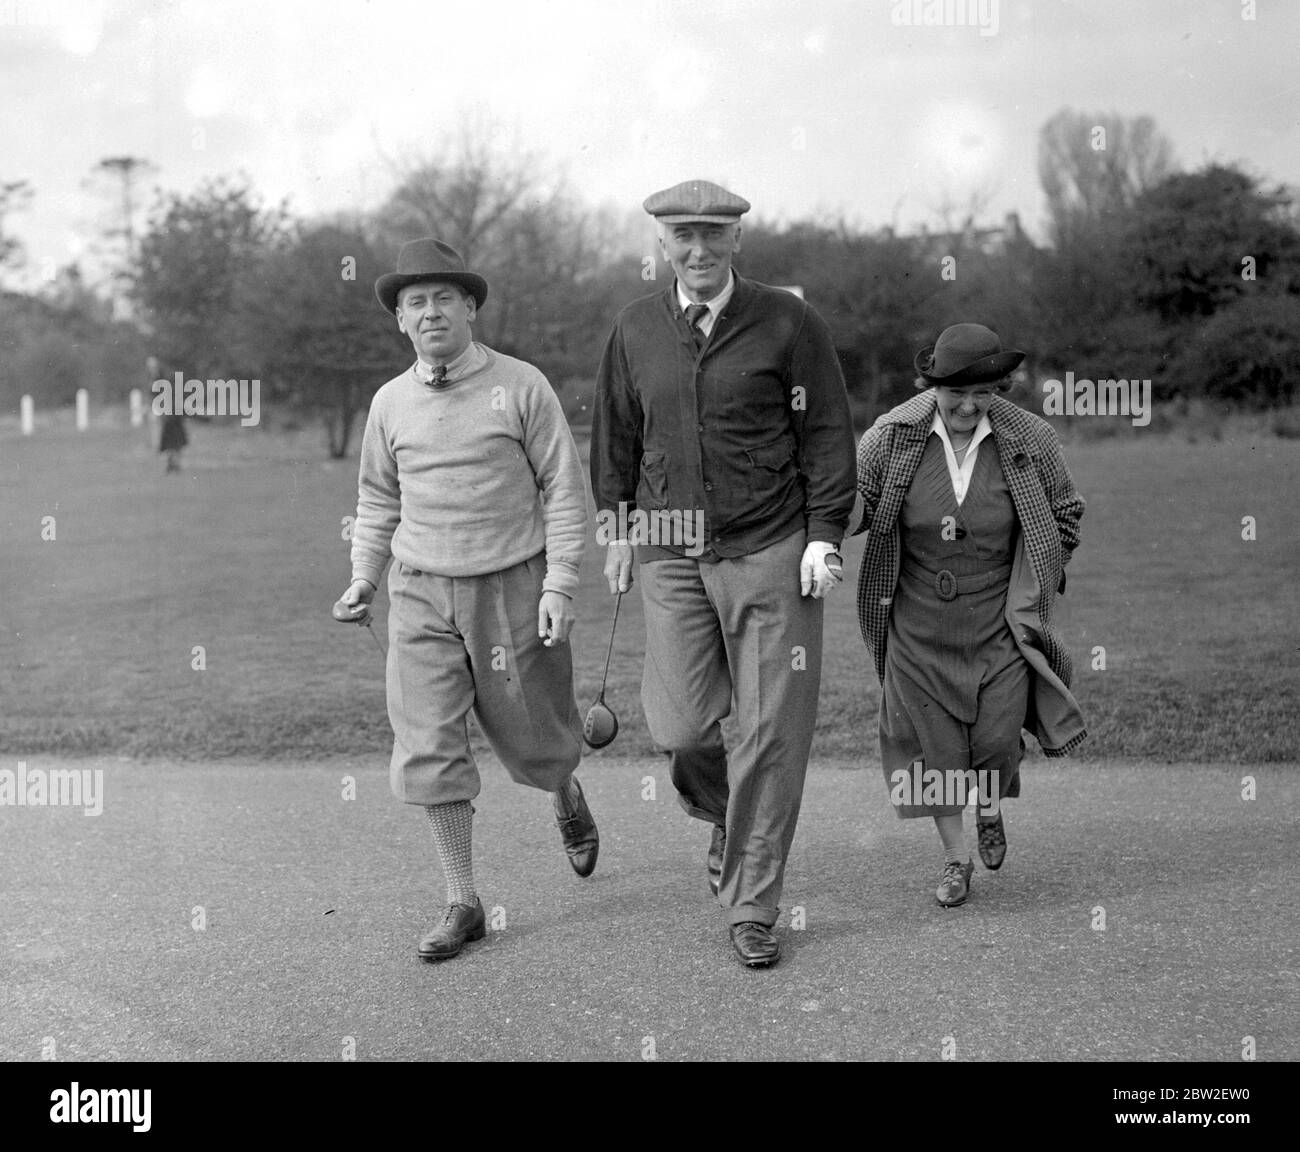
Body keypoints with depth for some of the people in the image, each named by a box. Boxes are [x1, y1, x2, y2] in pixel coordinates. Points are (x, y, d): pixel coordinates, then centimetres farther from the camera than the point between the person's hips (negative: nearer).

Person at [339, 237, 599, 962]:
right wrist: (364, 577, 8)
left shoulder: (522, 387, -7)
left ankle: (568, 798, 46)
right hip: (422, 595, 3)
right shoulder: (391, 401, 4)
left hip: (512, 589, -2)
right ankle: (463, 903, 7)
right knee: (428, 749, -5)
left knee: (533, 739, 8)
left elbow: (566, 491, -5)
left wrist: (560, 587, -12)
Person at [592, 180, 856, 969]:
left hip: (771, 552, -2)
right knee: (683, 730, -3)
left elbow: (828, 433, 0)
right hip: (673, 554, 3)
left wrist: (825, 536, -5)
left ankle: (752, 907, 12)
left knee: (772, 733, -1)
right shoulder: (636, 331, 8)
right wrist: (618, 528, 17)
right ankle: (724, 815, 32)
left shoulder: (787, 323, -1)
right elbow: (616, 437, 18)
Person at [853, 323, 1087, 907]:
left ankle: (990, 809, 35)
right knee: (929, 736, 4)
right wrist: (845, 509, -16)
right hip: (917, 620, 1)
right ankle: (955, 855, 23)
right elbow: (854, 503, 4)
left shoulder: (1030, 439, -8)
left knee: (997, 736, -2)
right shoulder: (892, 436, -9)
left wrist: (1034, 590, 5)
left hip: (998, 618, 0)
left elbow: (1064, 517, 6)